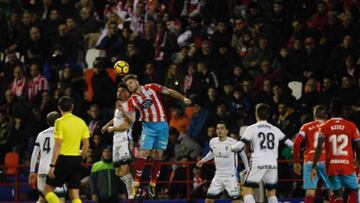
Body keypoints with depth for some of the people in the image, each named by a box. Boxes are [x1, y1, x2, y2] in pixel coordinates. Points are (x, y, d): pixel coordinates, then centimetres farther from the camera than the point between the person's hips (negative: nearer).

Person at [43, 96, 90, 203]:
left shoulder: (60, 122, -8)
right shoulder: (81, 122, 8)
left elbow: (58, 145, -13)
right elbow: (86, 145, 10)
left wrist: (52, 165, -13)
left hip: (63, 159, -5)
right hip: (76, 160, 5)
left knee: (47, 190, 5)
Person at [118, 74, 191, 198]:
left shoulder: (151, 88, 3)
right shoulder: (132, 100, 4)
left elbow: (169, 92, 4)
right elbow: (132, 119, -4)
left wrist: (183, 99, -6)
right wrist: (122, 110, -19)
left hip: (162, 125, 1)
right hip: (148, 126, -1)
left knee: (158, 155, 3)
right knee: (143, 153, -13)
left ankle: (152, 185, 9)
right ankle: (136, 184, -14)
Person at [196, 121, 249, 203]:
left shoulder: (233, 142, -16)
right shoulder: (212, 142, -2)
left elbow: (243, 154, 0)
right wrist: (203, 160, 15)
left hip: (231, 176, -5)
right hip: (218, 175, 5)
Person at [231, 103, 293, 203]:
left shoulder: (252, 128, 1)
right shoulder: (275, 130, 12)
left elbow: (239, 146, -3)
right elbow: (290, 143, 18)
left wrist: (231, 147, 19)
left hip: (258, 164, -4)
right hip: (273, 164, 4)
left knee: (247, 190, 0)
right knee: (271, 191, 17)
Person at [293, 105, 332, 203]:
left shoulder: (306, 127, 9)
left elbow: (296, 143, -2)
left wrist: (296, 162, 3)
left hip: (310, 161, 0)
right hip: (326, 161, 0)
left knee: (310, 191, -5)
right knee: (332, 190, 9)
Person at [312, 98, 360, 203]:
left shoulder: (324, 127, 0)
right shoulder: (351, 126, 0)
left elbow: (319, 148, -9)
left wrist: (314, 167, -8)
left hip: (332, 167, 1)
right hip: (348, 166, -1)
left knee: (338, 195, 10)